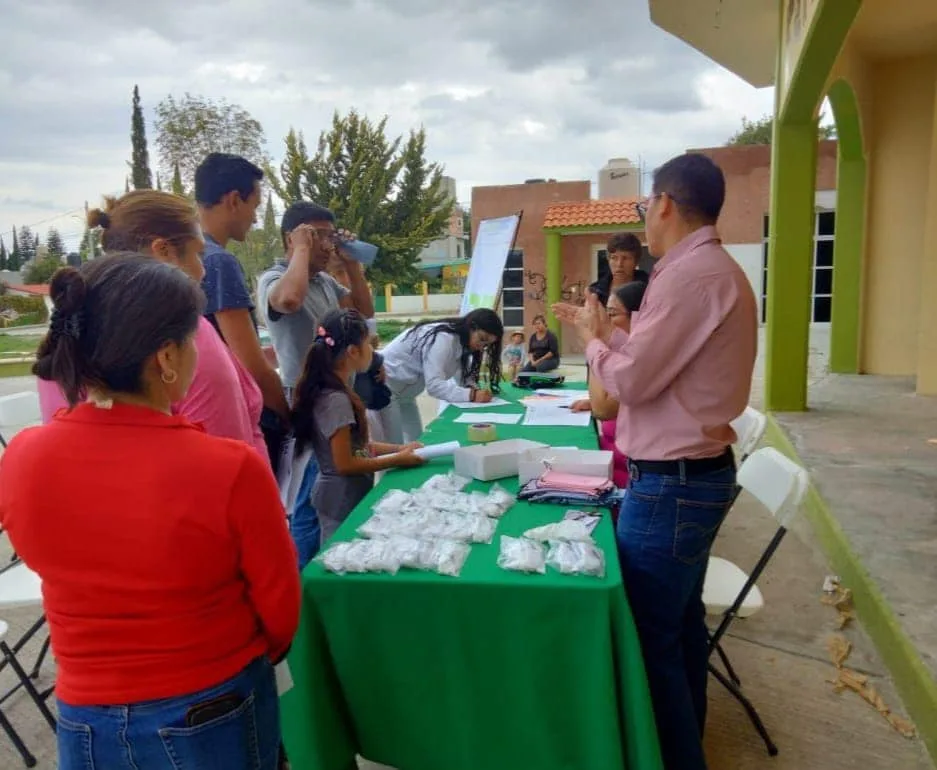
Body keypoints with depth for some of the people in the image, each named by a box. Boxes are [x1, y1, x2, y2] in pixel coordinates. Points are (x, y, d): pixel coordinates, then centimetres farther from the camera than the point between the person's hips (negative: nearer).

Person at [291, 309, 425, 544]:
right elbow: (345, 464, -22)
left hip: (344, 495, 9)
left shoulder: (331, 390, 4)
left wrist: (399, 448, 5)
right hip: (343, 500, -9)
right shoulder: (336, 399, -24)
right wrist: (398, 460, -15)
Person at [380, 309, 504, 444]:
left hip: (403, 393, 10)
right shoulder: (443, 338, -26)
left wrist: (475, 390, -17)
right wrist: (471, 395, -38)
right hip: (384, 387, -10)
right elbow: (434, 385, -33)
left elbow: (464, 377, 4)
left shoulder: (461, 342, 4)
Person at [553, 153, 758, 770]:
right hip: (697, 472, 11)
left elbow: (631, 381, -18)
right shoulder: (715, 269, 13)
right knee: (679, 623, 22)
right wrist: (607, 331, 17)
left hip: (672, 484, -11)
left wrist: (593, 340, -1)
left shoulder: (692, 273, -20)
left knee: (650, 638, 2)